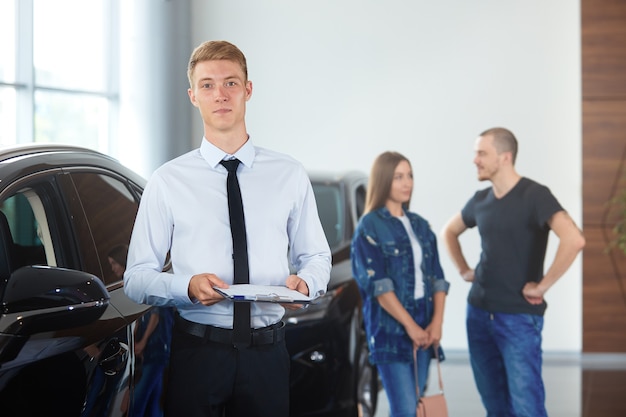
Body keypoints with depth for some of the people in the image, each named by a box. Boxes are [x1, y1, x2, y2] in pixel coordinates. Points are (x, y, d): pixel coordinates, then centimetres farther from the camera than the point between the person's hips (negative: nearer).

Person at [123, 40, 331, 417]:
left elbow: (317, 256, 12)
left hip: (267, 353, 2)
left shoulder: (290, 175, 6)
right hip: (197, 352, -1)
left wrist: (305, 281, -10)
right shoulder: (168, 182, 1)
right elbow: (137, 278, -1)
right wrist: (188, 286, -20)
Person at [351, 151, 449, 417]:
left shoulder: (420, 225, 13)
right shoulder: (369, 227, -5)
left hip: (424, 329, 6)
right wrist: (410, 326, -15)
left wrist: (437, 322, -3)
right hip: (391, 330, -6)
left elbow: (437, 277, 11)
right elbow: (377, 284, -12)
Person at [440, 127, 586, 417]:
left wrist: (542, 285, -21)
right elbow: (449, 231, 28)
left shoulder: (535, 196, -13)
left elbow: (574, 240, -28)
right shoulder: (480, 200, 8)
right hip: (478, 313, 7)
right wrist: (463, 271, 15)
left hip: (519, 317, -6)